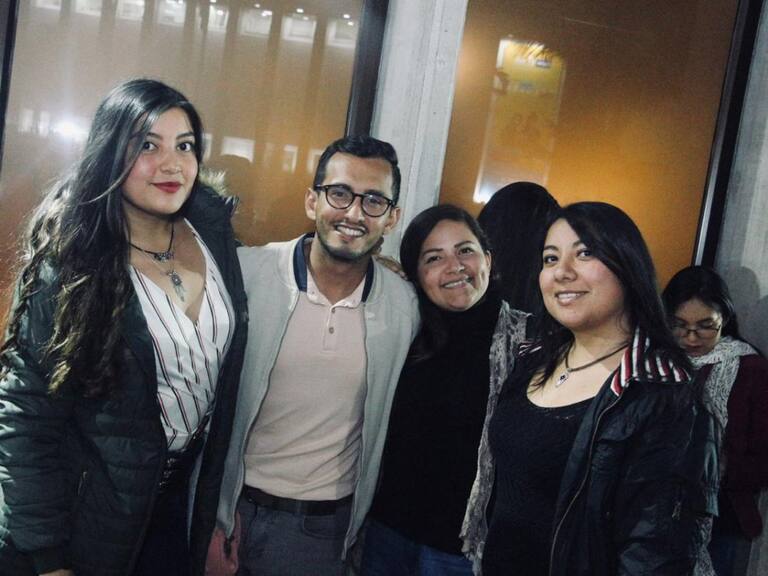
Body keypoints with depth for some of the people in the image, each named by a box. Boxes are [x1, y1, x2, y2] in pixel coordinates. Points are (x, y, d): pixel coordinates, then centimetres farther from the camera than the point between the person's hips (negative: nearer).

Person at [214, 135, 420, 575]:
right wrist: (212, 514, -4)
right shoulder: (248, 272, -14)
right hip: (239, 506, -1)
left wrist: (357, 524, 11)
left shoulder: (405, 305, -7)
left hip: (329, 526, 2)